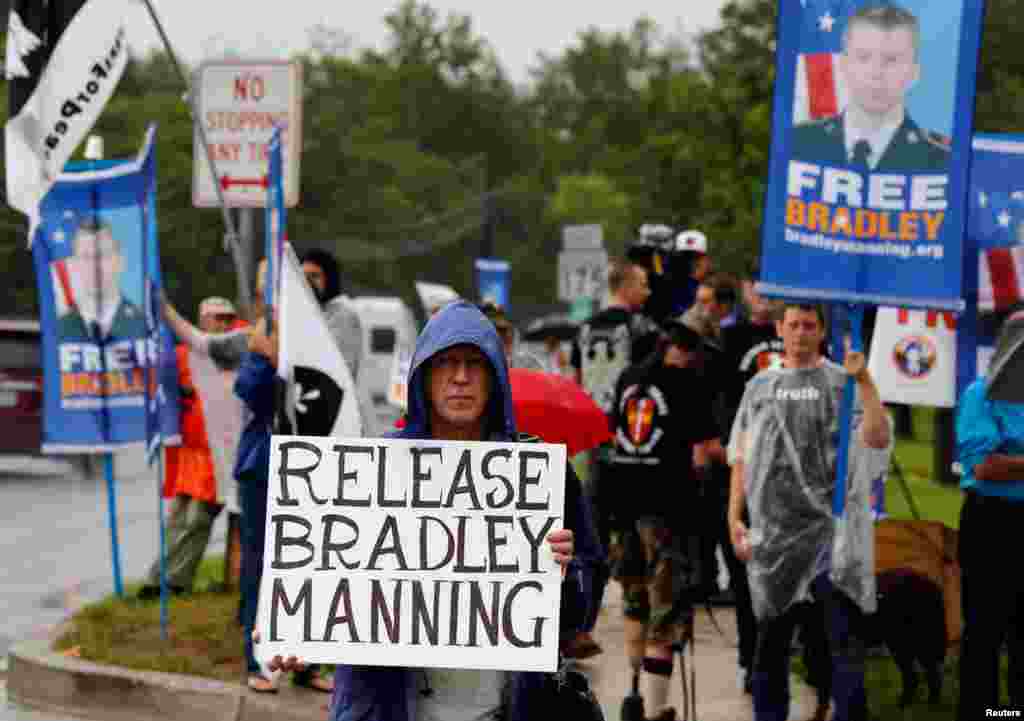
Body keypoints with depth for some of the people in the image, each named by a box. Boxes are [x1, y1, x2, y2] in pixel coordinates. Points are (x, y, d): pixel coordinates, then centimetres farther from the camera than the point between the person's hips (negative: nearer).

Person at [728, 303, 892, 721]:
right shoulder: (760, 386, 13)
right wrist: (734, 517, 6)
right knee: (771, 636, 10)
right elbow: (741, 457, 14)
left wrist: (865, 381, -19)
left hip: (829, 525, -3)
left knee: (845, 632, -10)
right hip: (772, 527, 3)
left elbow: (878, 438, -11)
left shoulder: (840, 382, 3)